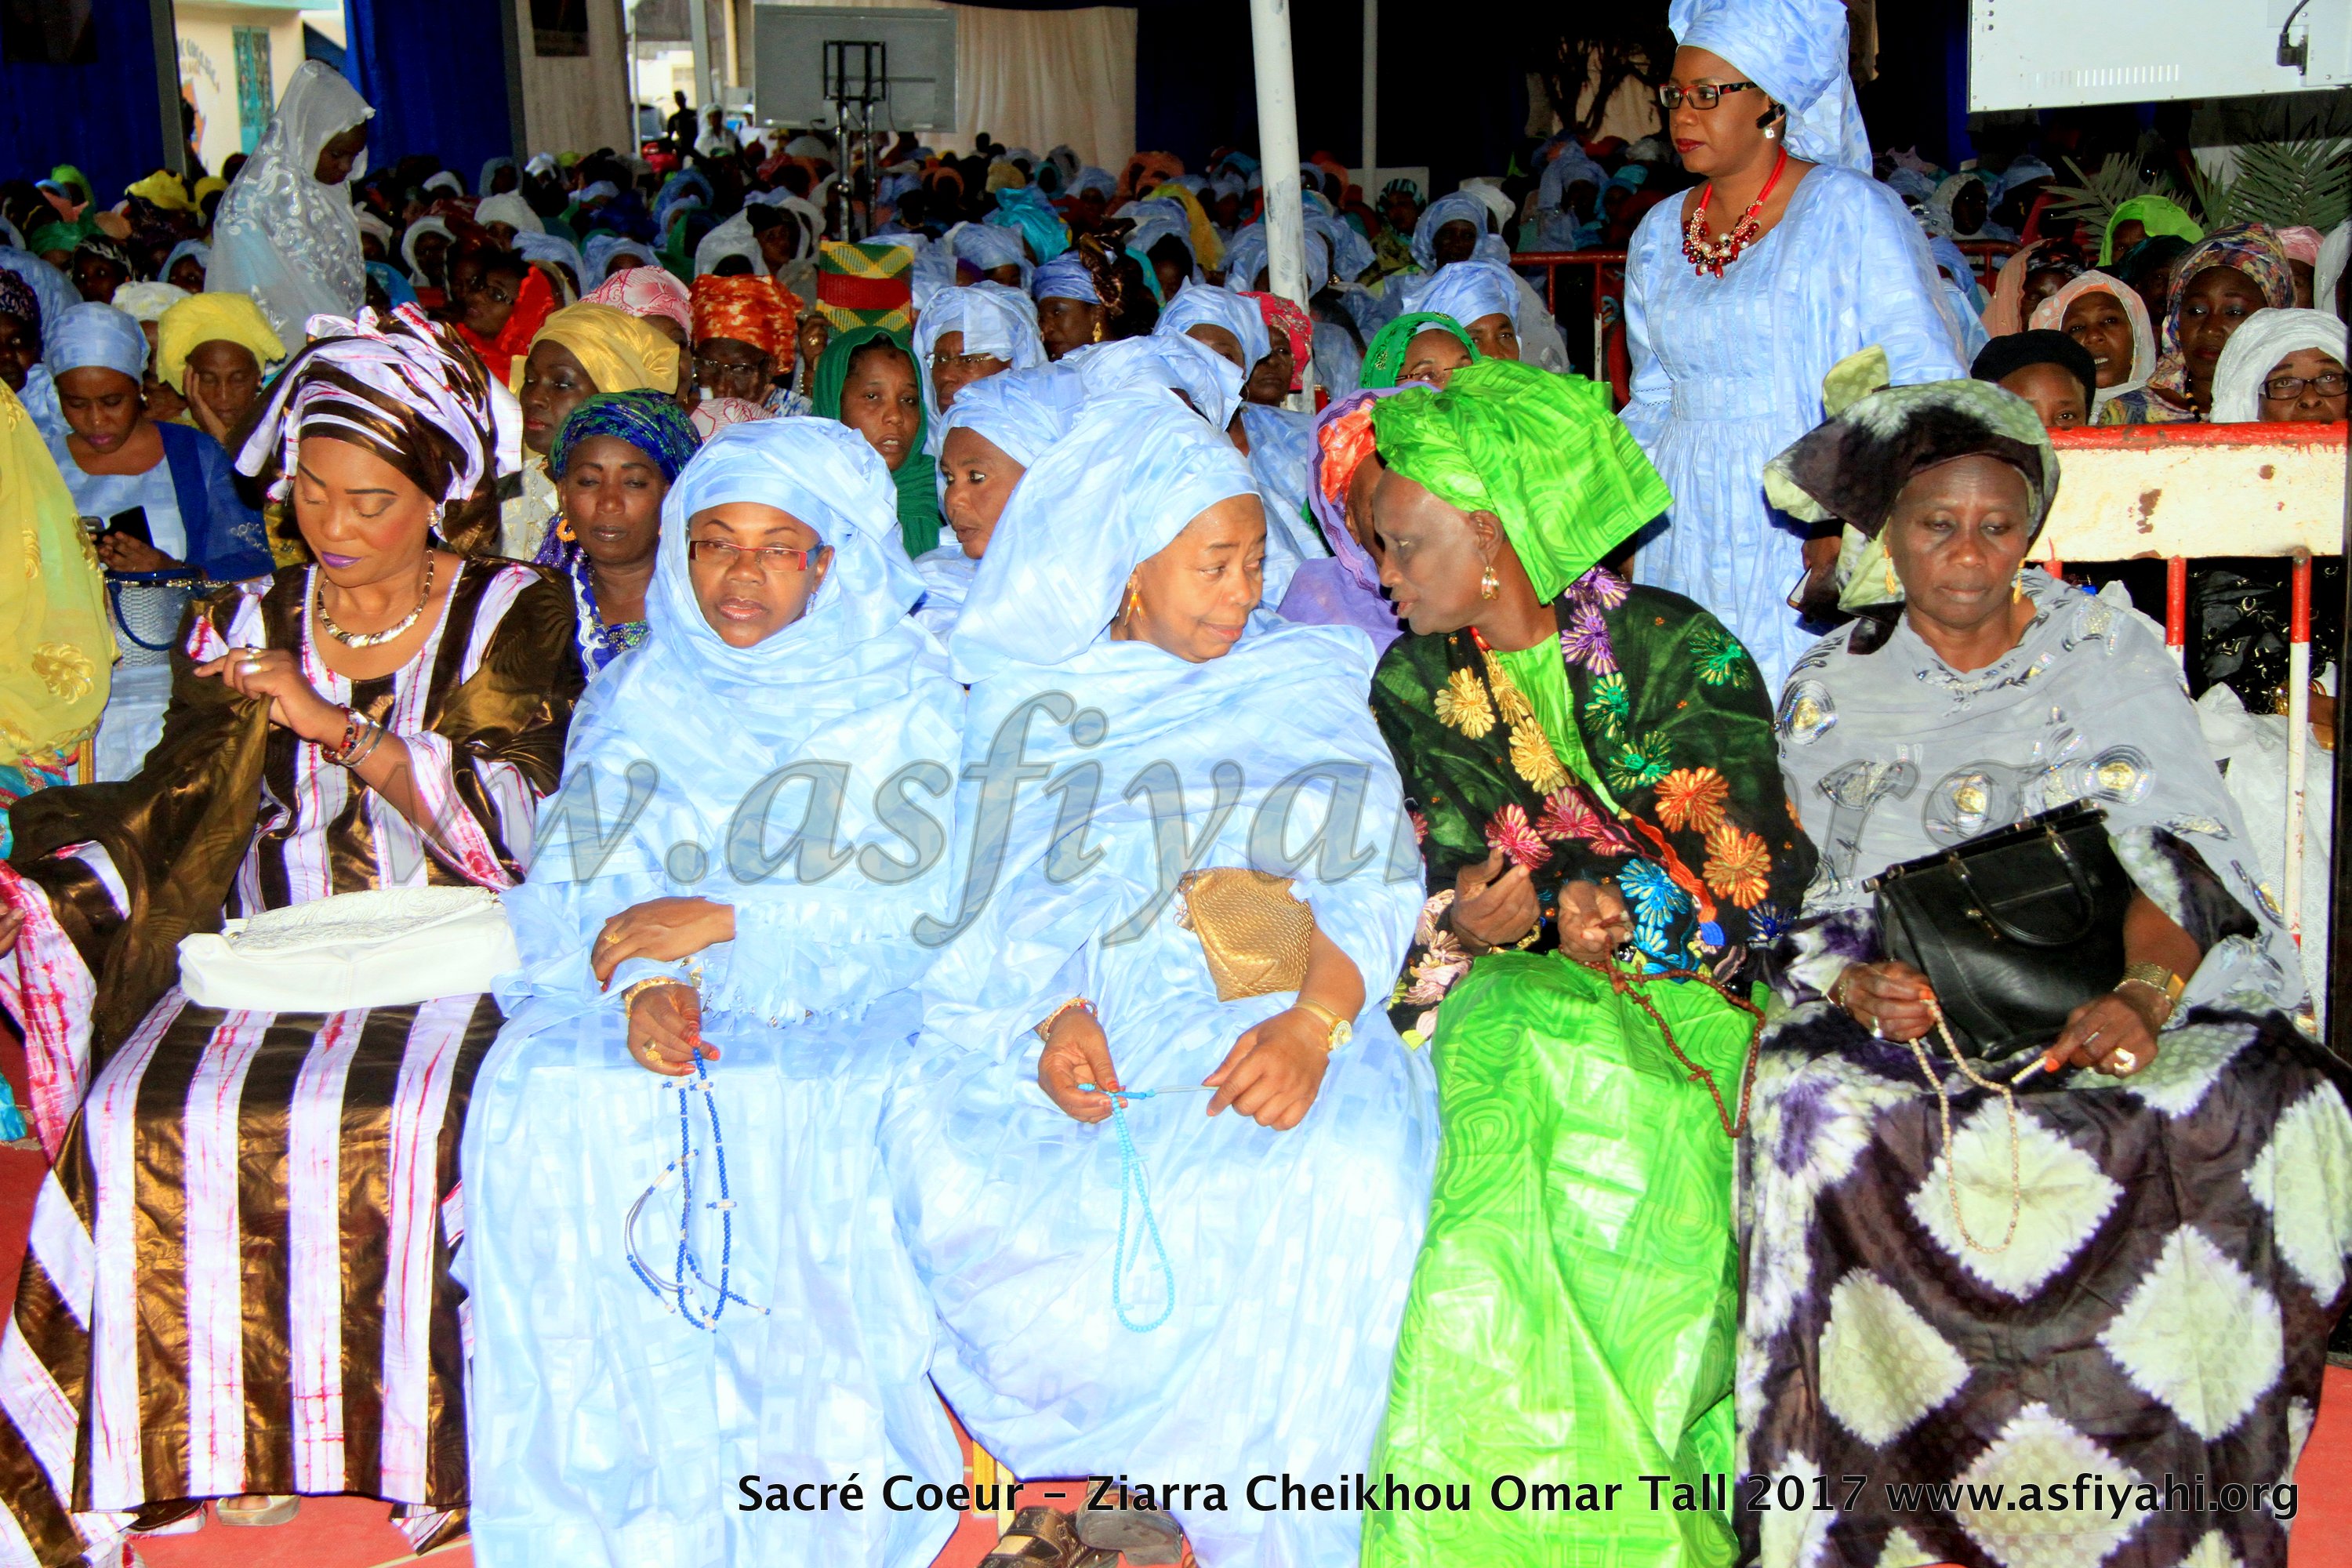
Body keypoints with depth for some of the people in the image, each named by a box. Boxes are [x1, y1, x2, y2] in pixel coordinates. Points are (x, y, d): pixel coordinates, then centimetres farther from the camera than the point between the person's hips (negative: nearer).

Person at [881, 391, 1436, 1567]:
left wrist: (1313, 1025, -19)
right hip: (1081, 1034, 1)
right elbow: (993, 908, 7)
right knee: (948, 1167, -30)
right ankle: (1150, 1458, -9)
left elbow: (1374, 884, 1)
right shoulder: (1024, 701, 14)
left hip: (1271, 1020, -1)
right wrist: (1054, 1015, -15)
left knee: (1343, 1165, -34)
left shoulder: (1310, 682, 12)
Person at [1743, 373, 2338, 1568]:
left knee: (2248, 1105, -28)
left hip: (2109, 985, 0)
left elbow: (2175, 852, -2)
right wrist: (1859, 984, -15)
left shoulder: (2114, 651, 9)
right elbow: (1809, 897, 8)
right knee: (1821, 1115, -29)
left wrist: (2140, 991, -22)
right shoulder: (1827, 690, 13)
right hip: (1906, 1010, 0)